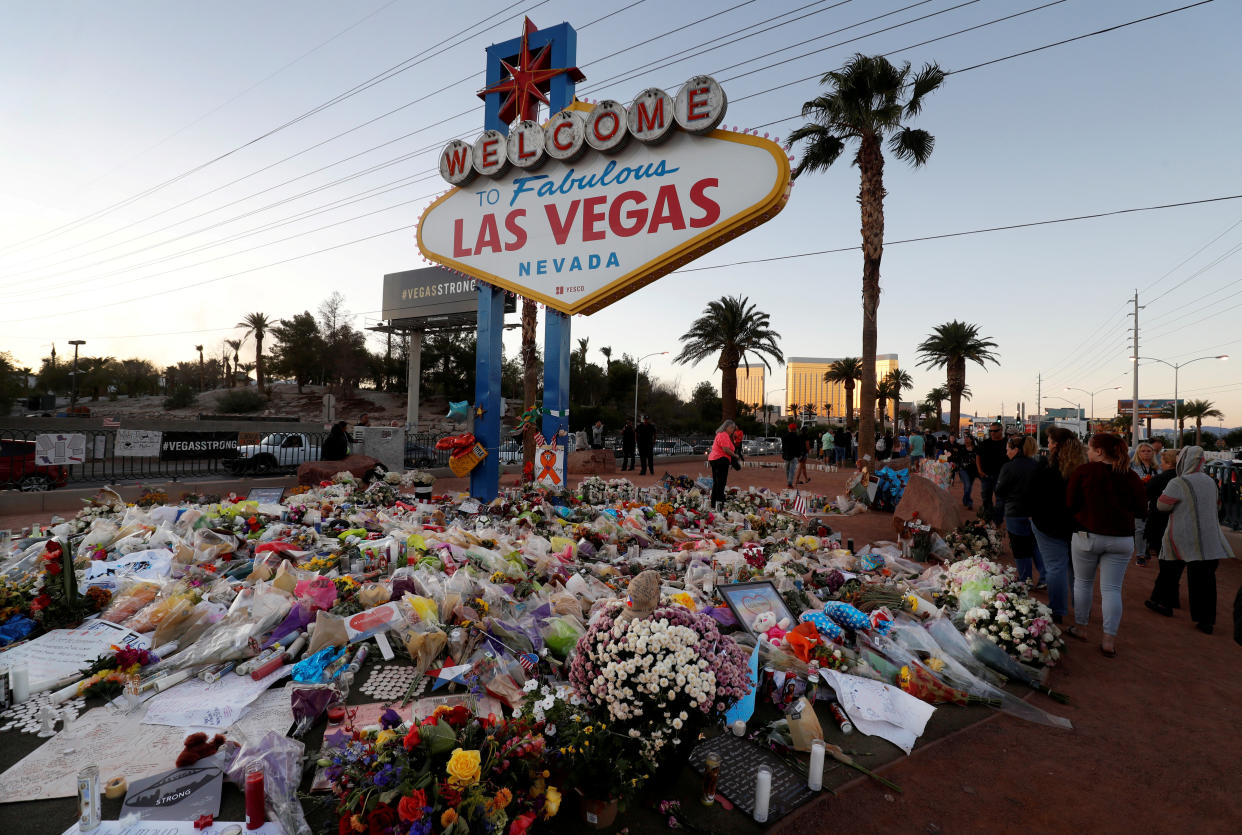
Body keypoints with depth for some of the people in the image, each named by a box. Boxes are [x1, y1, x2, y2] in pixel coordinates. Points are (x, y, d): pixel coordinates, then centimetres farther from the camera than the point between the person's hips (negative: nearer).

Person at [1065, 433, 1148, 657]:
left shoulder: (1084, 471, -9)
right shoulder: (1131, 476, 0)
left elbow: (1070, 504, -9)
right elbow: (1141, 510, 4)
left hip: (1087, 535, -2)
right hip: (1121, 539, 3)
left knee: (1083, 582, 15)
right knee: (1112, 589, 6)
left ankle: (1080, 627, 26)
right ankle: (1109, 640, 6)